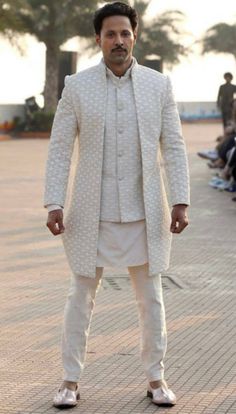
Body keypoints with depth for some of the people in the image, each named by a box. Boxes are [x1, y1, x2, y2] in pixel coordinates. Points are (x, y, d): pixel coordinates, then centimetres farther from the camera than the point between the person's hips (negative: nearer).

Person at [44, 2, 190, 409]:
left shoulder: (159, 85, 0)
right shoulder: (77, 86, -4)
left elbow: (173, 147, 0)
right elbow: (59, 148, -3)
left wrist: (180, 202, -8)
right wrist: (54, 204, -11)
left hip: (145, 212, 1)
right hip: (92, 211, -1)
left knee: (151, 298, 7)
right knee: (81, 295, 6)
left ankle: (156, 378, 18)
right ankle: (71, 381, 15)